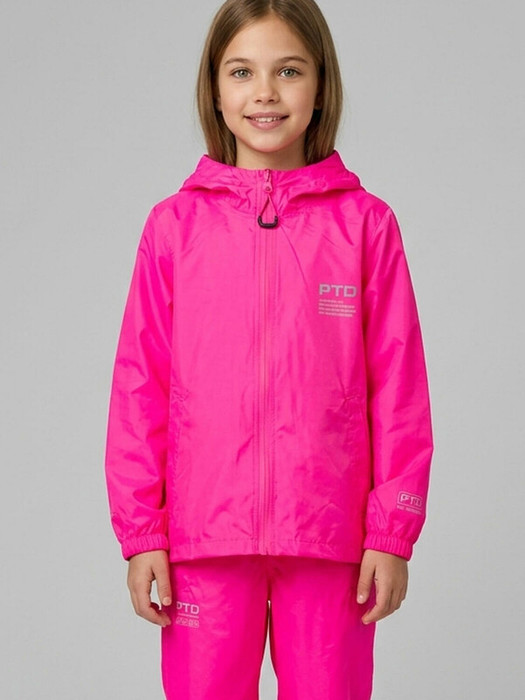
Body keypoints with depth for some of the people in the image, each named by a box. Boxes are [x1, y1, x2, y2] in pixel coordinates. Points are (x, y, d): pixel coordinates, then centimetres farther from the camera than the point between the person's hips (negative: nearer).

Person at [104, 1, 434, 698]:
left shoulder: (366, 223, 1)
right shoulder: (175, 224, 3)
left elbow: (398, 386, 2)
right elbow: (139, 386, 4)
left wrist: (393, 533, -1)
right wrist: (141, 533, 0)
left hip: (330, 538, 0)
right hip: (204, 535, 1)